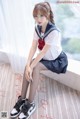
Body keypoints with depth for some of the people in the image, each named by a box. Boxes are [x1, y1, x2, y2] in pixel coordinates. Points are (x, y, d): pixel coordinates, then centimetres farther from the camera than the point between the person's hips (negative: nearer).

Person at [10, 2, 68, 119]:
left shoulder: (54, 31, -29)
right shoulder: (37, 28, -7)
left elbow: (43, 52, -30)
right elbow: (33, 47, -15)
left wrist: (31, 67, -29)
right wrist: (28, 65, -27)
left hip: (58, 60, -6)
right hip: (46, 58, 6)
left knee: (35, 67, -28)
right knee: (29, 66, -21)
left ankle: (30, 103, -19)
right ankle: (22, 99, -14)